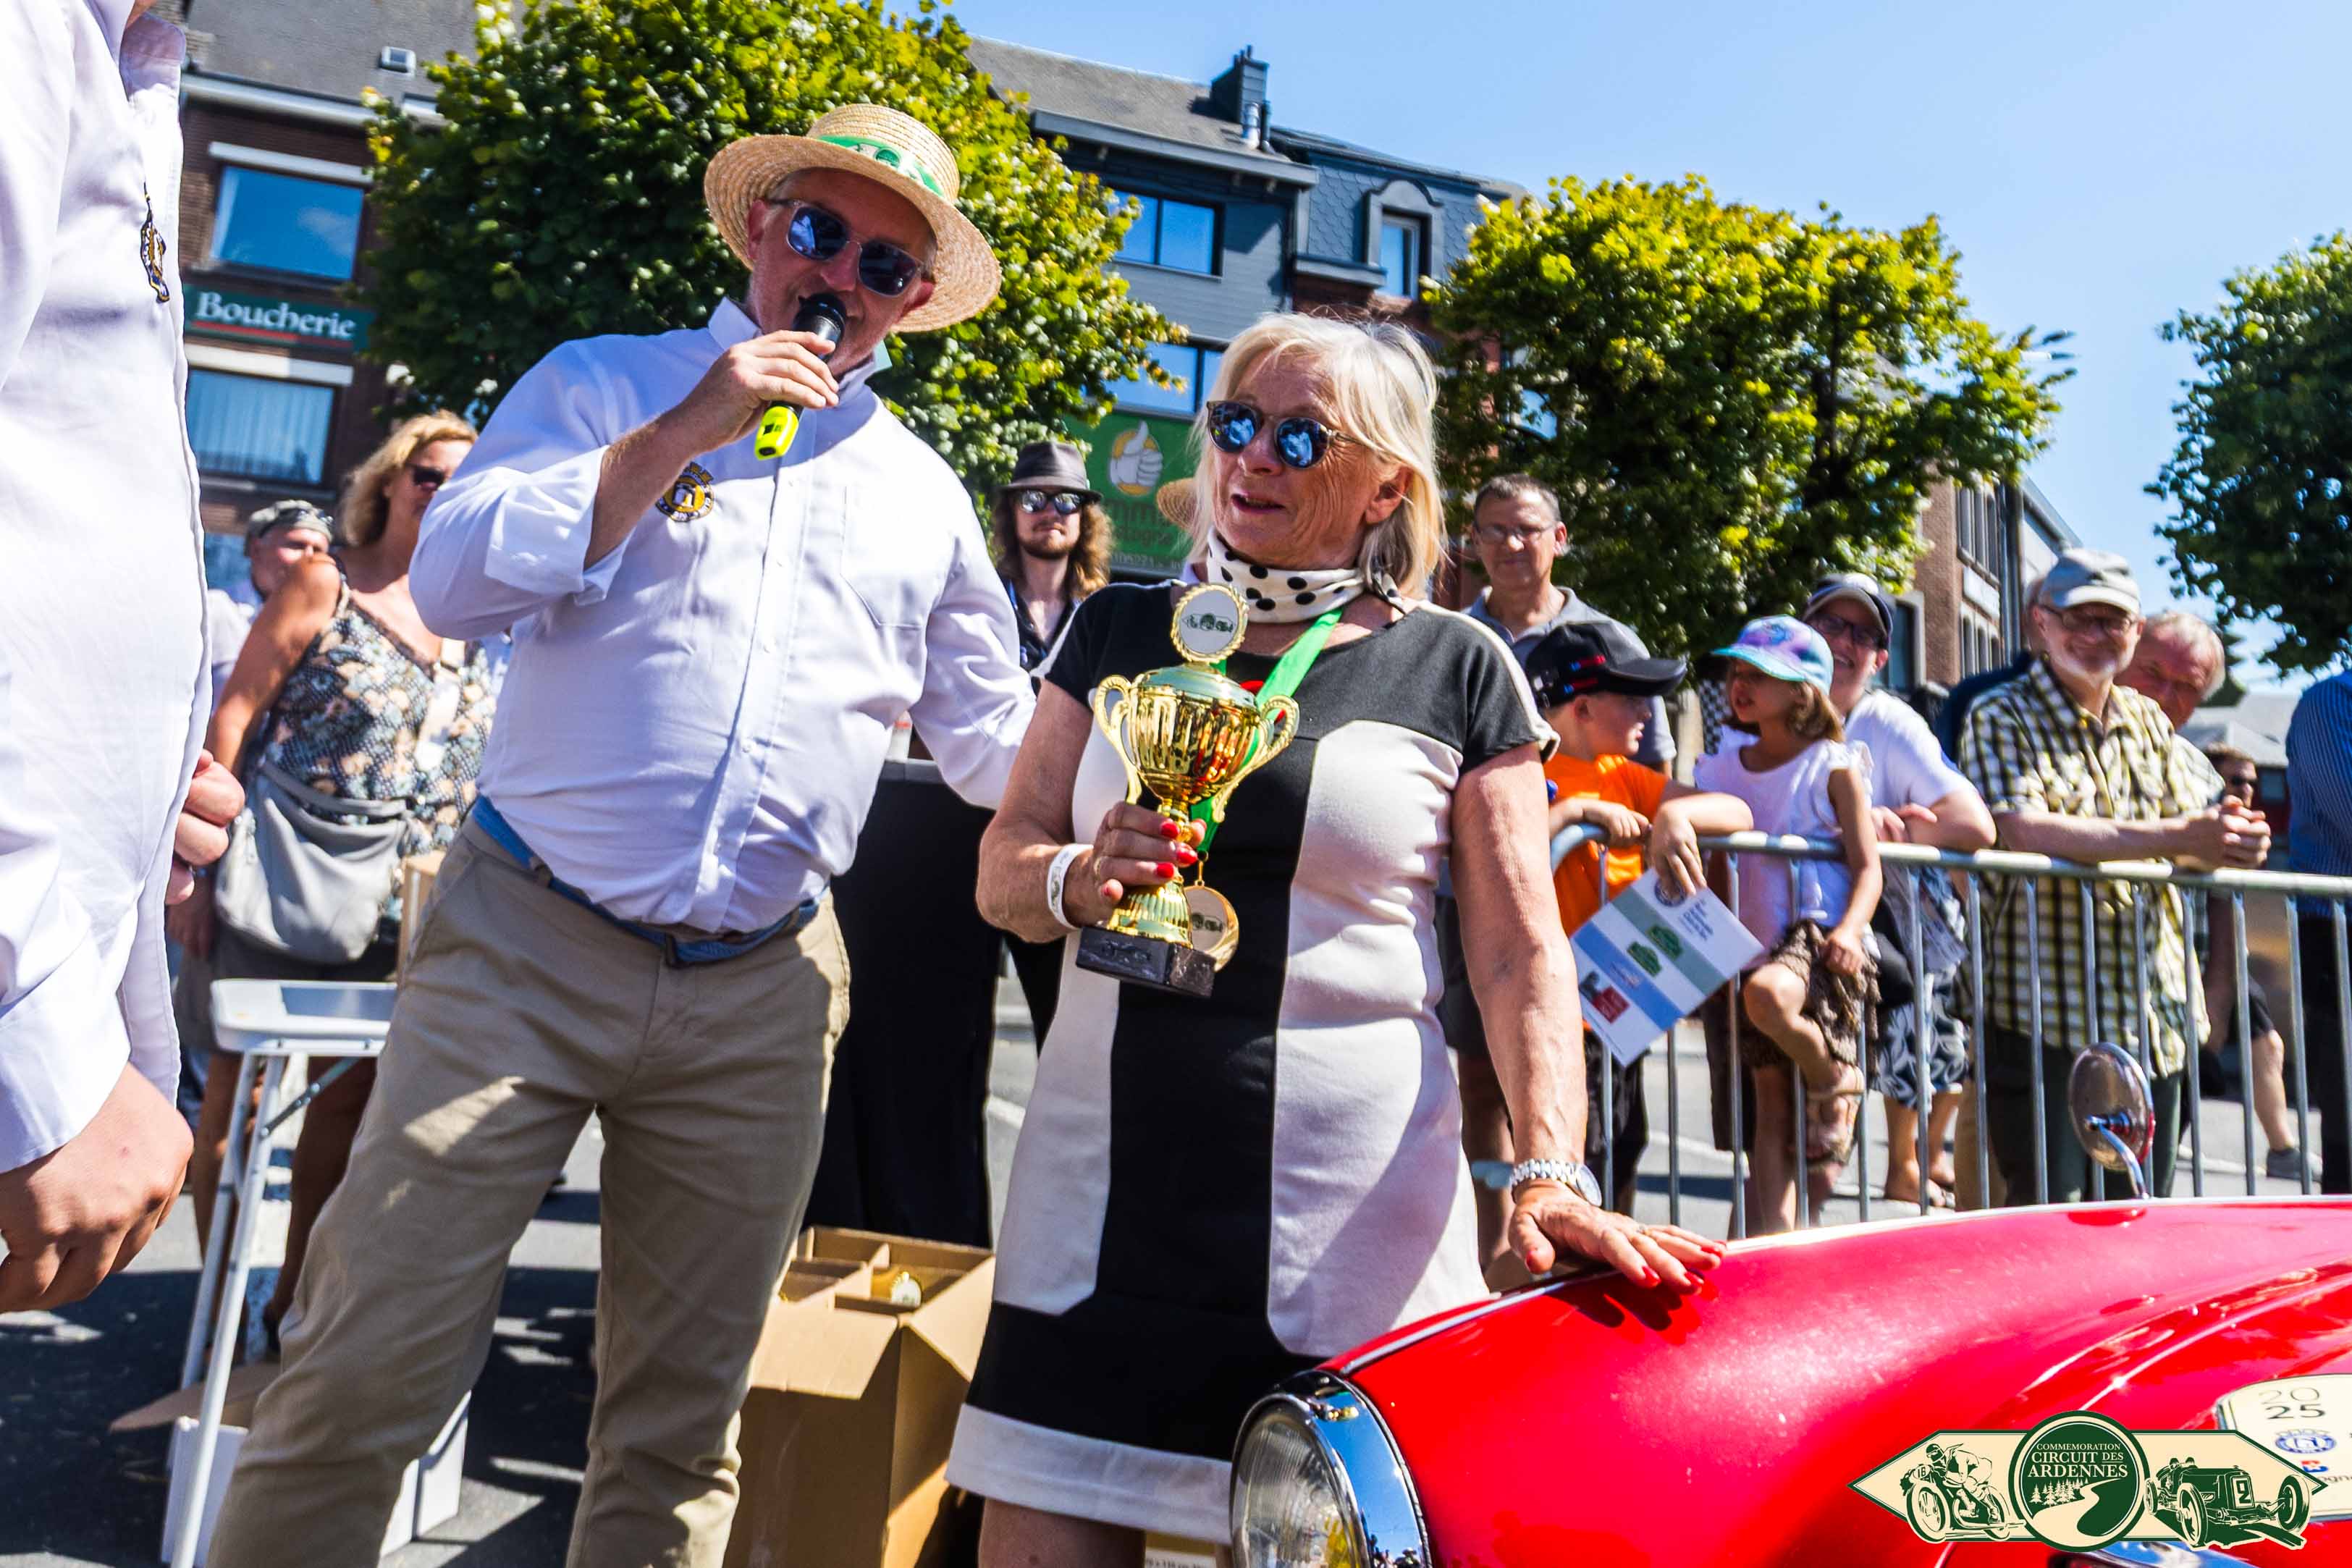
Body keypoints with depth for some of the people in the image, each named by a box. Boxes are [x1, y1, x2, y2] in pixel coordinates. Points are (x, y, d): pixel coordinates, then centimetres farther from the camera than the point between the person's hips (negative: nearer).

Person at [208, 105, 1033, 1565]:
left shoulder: (925, 492, 14)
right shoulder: (604, 383, 7)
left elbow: (997, 740, 17)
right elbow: (453, 580, -7)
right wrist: (680, 435, -13)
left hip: (760, 998, 3)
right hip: (527, 948, -2)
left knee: (682, 1417, 12)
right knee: (368, 1371, -1)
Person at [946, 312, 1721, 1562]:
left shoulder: (1456, 673, 3)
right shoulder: (1120, 630, 11)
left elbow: (1521, 954, -1)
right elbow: (1002, 868, 10)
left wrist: (1551, 1175, -14)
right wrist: (1081, 880, -12)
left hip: (1349, 1216, -2)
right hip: (1103, 1190, 3)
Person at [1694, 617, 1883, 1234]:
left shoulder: (1834, 767, -1)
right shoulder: (1723, 769, 11)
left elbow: (1868, 867, -4)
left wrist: (1850, 930, -20)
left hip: (1820, 935, -5)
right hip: (1755, 945, 5)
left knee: (1768, 994, -36)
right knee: (1771, 1100, 4)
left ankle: (1835, 1082, -6)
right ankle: (1773, 1237, 8)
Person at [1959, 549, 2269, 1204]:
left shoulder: (2148, 721, 16)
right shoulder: (2001, 719, -4)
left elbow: (2194, 836, 8)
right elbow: (2023, 830, -21)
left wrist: (2231, 836, -16)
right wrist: (2173, 839, -24)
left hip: (2154, 1019, 7)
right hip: (2043, 1016, -6)